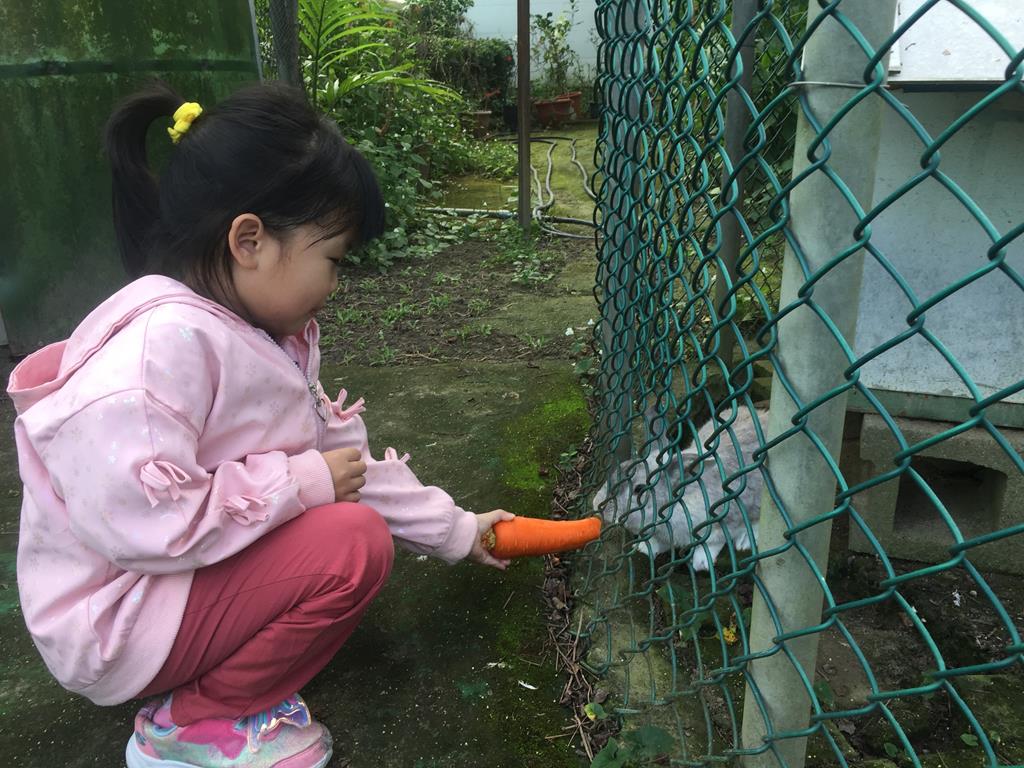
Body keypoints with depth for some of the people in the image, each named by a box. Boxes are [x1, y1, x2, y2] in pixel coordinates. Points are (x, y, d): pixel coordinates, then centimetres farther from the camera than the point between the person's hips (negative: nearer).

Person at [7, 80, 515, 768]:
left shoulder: (271, 335, 2)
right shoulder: (164, 342, -29)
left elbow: (343, 460, 6)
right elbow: (136, 522, -35)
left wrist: (455, 531, 9)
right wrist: (299, 481, -24)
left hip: (196, 578, 9)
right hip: (117, 621, -9)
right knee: (355, 545, -22)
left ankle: (230, 667, 4)